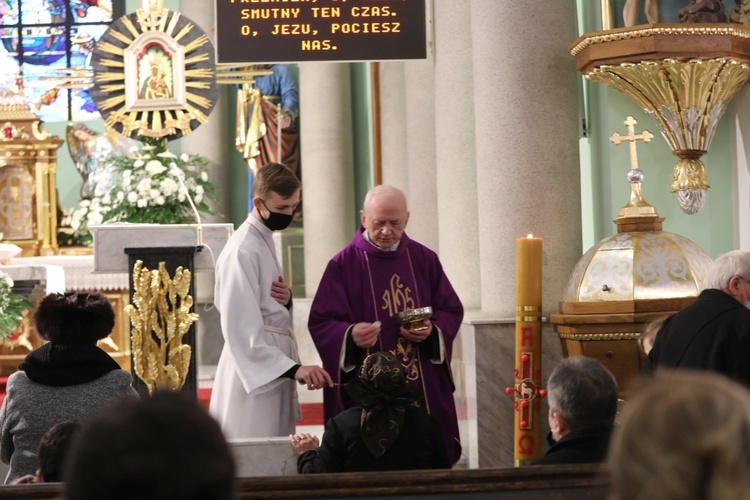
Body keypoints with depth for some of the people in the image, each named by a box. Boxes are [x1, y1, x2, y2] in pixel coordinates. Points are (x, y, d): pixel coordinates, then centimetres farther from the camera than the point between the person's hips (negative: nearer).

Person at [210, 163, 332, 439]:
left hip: (274, 369, 9)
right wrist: (293, 368, -28)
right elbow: (243, 332, -22)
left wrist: (285, 299, -2)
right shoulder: (242, 251, -17)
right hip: (255, 371, -9)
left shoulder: (266, 240, 12)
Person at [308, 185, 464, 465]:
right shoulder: (343, 265, -3)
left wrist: (432, 331, -10)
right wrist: (350, 335, -25)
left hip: (425, 389, 3)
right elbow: (321, 323, -6)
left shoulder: (425, 260, 7)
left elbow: (451, 311, 11)